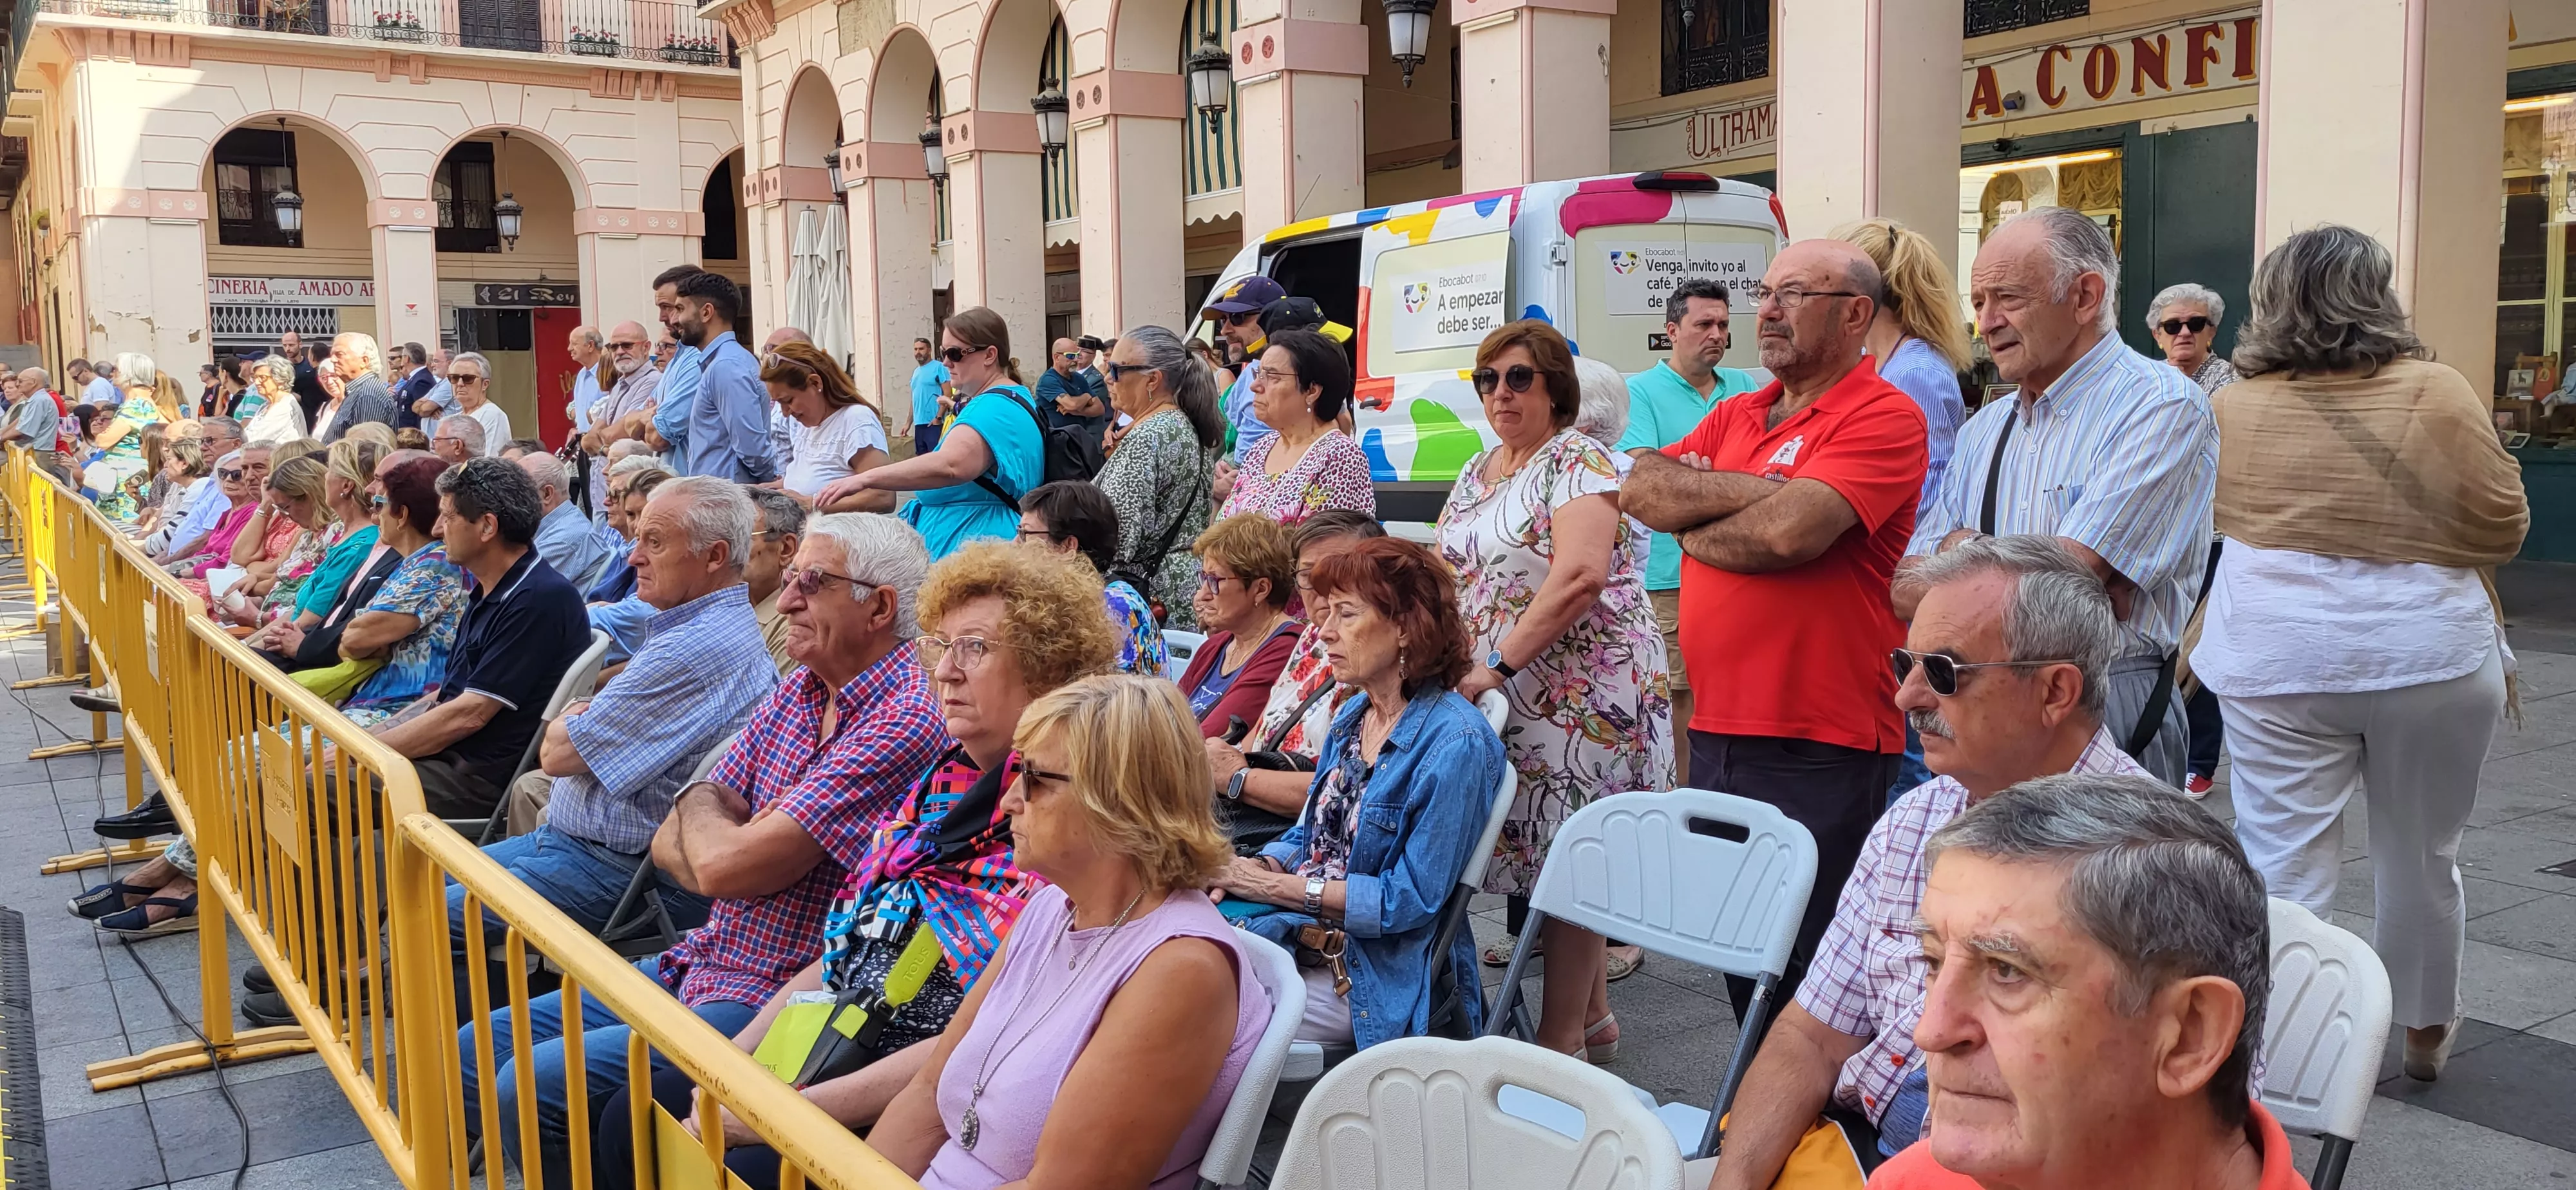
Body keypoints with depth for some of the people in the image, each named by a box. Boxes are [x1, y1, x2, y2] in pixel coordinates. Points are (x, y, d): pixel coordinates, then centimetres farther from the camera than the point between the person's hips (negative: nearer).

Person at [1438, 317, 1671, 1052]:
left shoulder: (1580, 464, -10)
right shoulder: (1476, 476, 16)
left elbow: (1580, 577, -24)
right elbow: (1451, 576, 19)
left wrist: (1495, 666, -25)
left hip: (1582, 692, -8)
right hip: (1511, 701, 8)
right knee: (1543, 851, 12)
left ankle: (1560, 1041, 3)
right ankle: (1593, 1017, 25)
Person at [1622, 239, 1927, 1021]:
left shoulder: (1883, 418, -9)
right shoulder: (1734, 415, 16)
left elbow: (1787, 534, -22)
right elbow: (1641, 490, 3)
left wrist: (1692, 528, -4)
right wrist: (1759, 491, -10)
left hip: (1818, 750, -8)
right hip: (1717, 733, 8)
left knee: (1807, 964, -1)